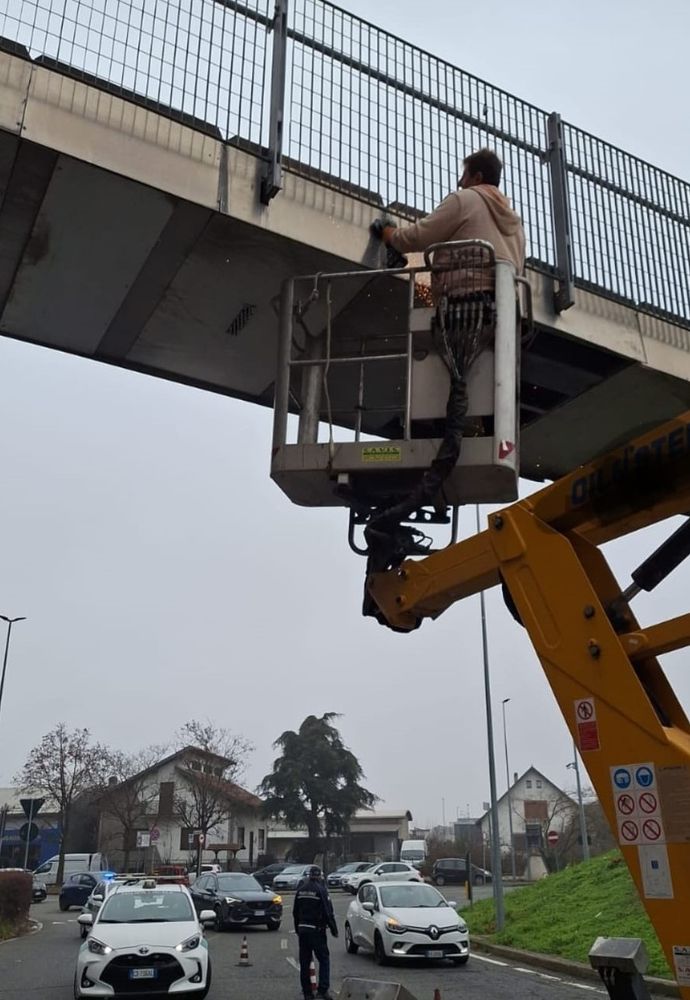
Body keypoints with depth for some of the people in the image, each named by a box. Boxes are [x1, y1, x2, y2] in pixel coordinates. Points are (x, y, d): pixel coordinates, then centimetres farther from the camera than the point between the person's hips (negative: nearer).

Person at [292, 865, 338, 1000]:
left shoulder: (301, 889, 7)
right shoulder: (320, 889, -12)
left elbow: (295, 912, 14)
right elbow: (328, 912, -12)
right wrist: (334, 930, -4)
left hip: (302, 929, 6)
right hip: (316, 930, -6)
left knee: (304, 962, 11)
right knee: (324, 959, 1)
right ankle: (323, 989, -9)